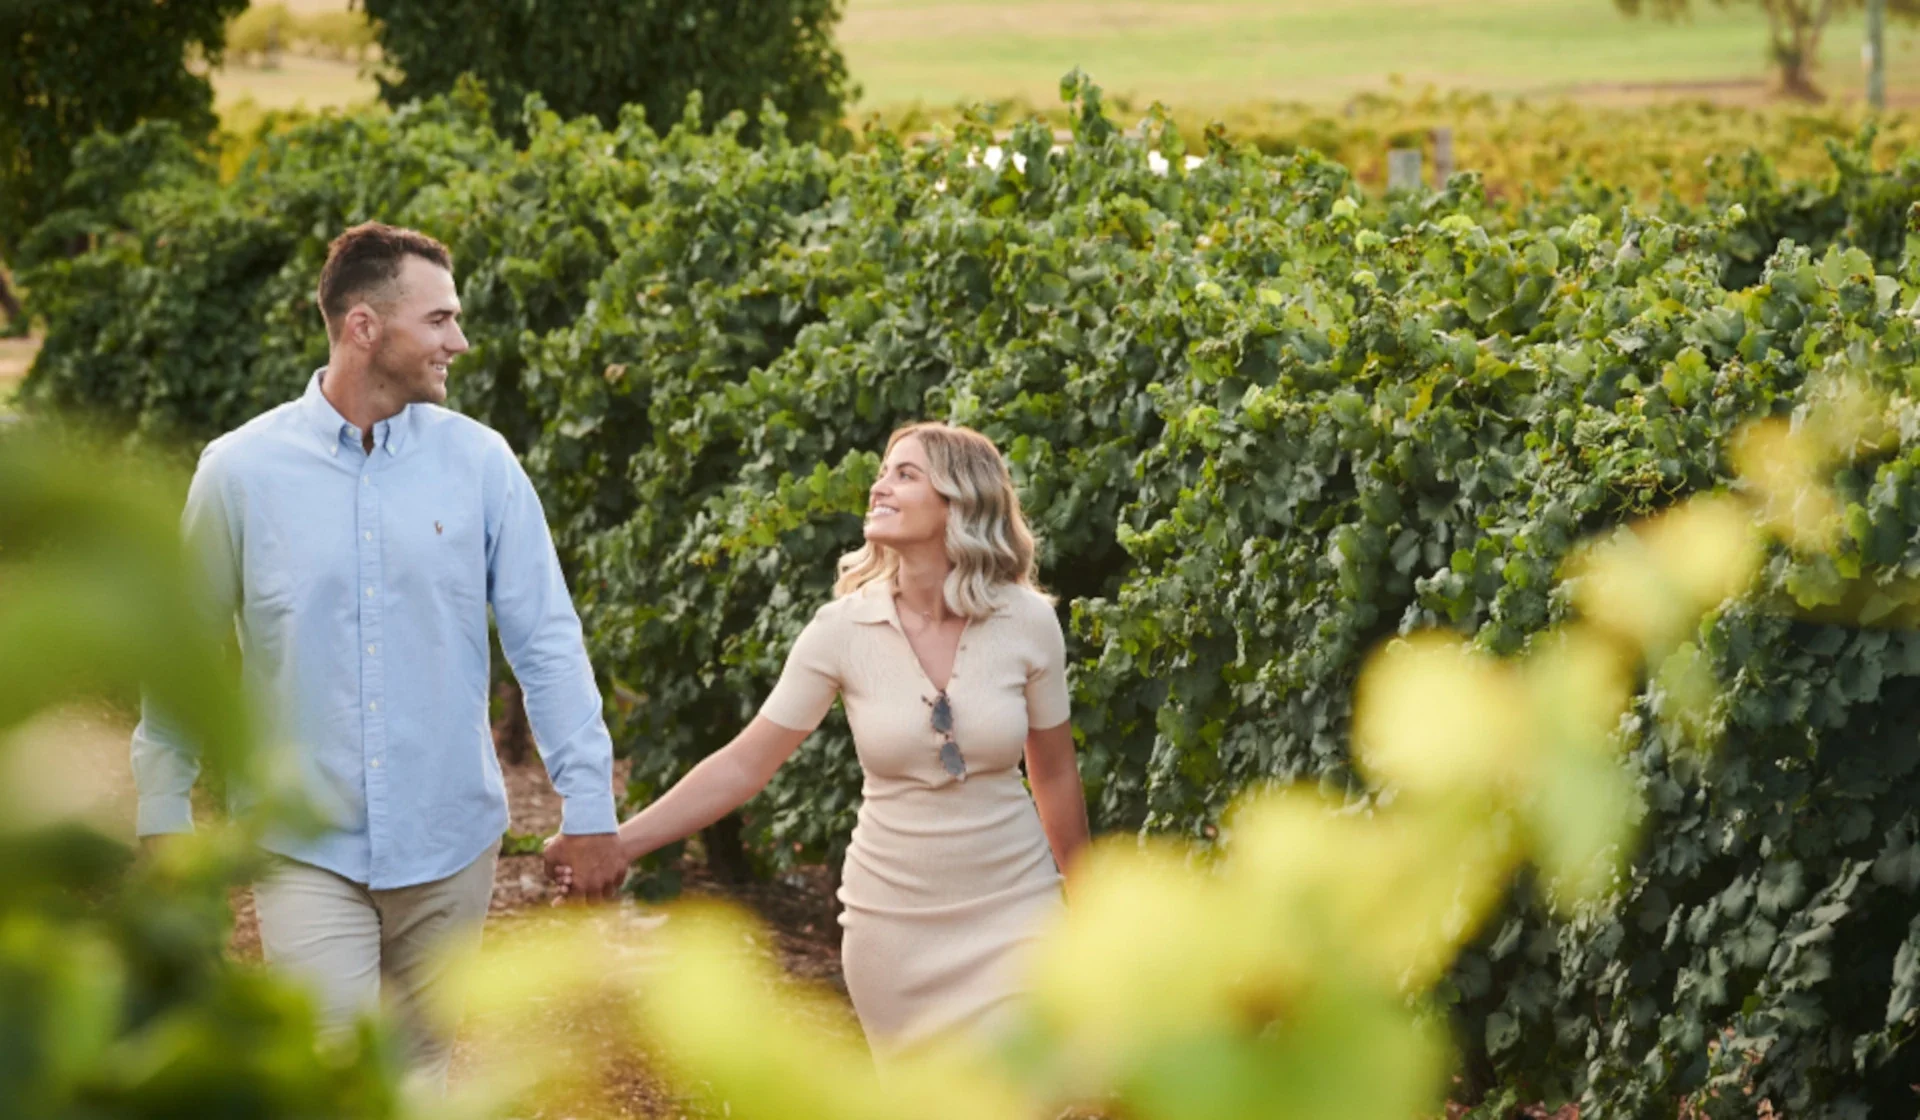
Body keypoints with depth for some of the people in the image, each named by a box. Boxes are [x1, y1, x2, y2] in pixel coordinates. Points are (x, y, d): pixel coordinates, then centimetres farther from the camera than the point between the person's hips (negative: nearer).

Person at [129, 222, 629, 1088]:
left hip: (449, 843, 2)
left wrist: (588, 803, -5)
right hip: (310, 849, -2)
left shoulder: (479, 462, -3)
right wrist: (163, 819, 4)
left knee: (418, 1076, 14)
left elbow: (546, 640, -1)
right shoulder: (241, 471, -6)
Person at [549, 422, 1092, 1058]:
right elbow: (744, 765, -6)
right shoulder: (842, 630, -9)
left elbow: (1055, 776, 4)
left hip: (1013, 913, -1)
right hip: (894, 925, 1)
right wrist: (618, 843, -16)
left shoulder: (1027, 622, -9)